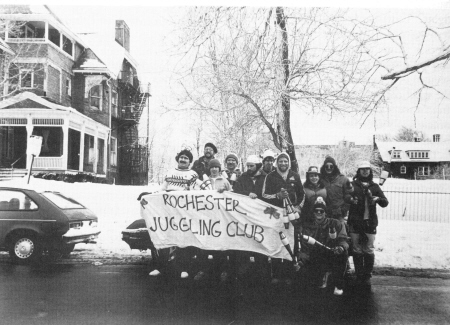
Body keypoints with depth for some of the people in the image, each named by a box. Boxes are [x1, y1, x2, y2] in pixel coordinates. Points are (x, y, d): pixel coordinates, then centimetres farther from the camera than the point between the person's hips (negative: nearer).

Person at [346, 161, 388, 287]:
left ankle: (367, 276, 10)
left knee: (369, 250, 1)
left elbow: (385, 203, 8)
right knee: (357, 250, 3)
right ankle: (359, 276, 11)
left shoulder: (374, 186, 12)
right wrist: (350, 199, -25)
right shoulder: (352, 185, 7)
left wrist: (378, 199, -13)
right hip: (355, 222, -1)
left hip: (370, 222, 1)